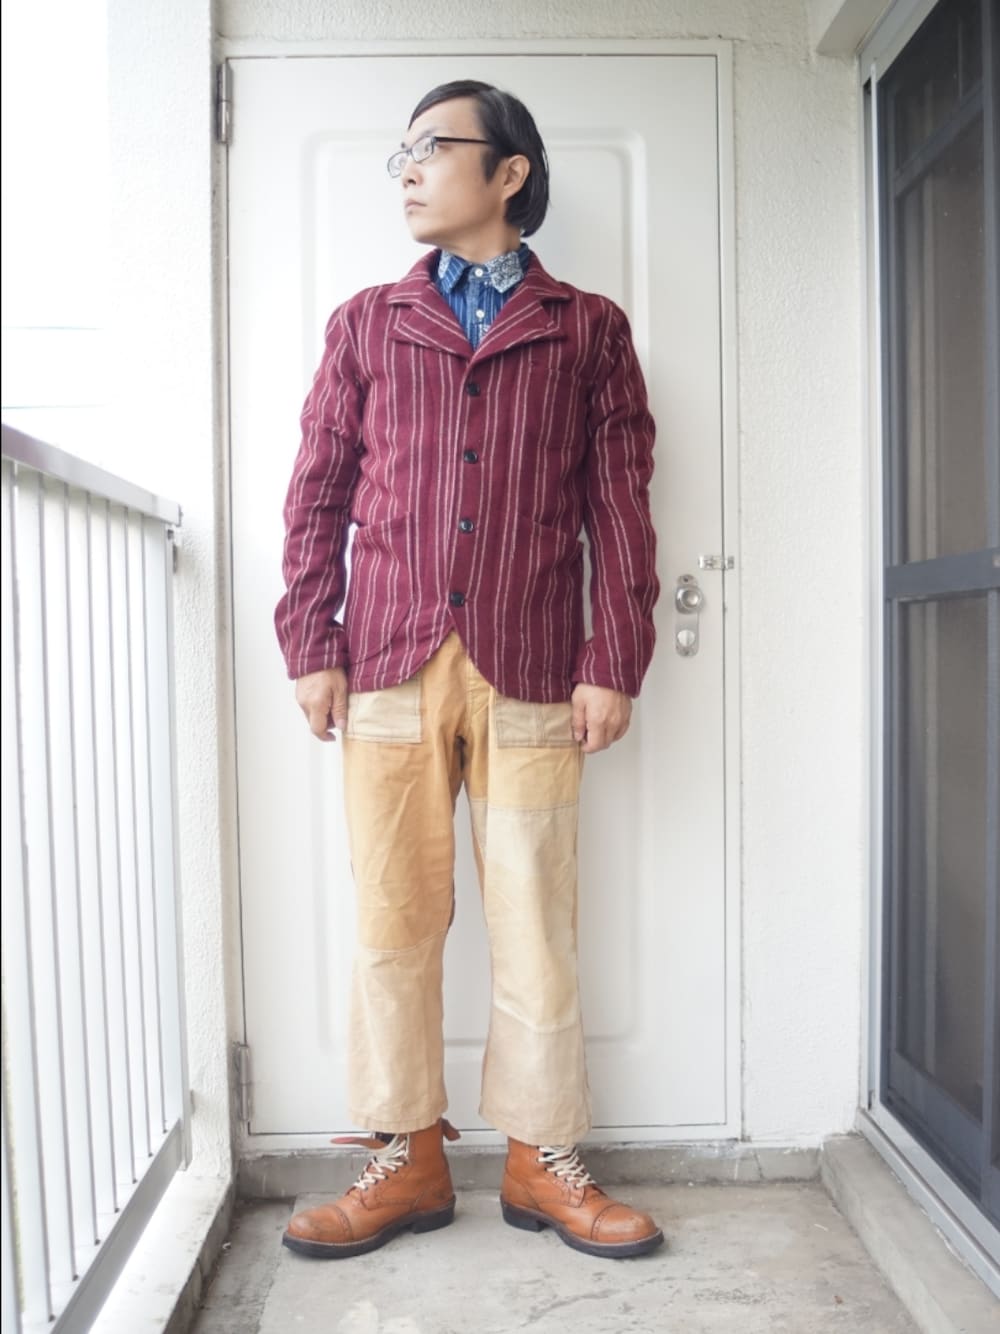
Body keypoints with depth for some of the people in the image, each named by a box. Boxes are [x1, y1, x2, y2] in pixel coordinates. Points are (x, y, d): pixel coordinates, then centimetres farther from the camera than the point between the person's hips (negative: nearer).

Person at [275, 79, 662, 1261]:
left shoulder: (588, 330, 11)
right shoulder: (365, 323, 15)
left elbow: (619, 502, 5)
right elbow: (318, 492, 10)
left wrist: (614, 662, -3)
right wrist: (310, 647, 1)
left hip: (532, 671, -1)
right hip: (389, 665, 2)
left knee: (536, 919, 4)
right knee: (394, 918, 5)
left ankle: (544, 1160, 20)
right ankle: (407, 1160, 20)